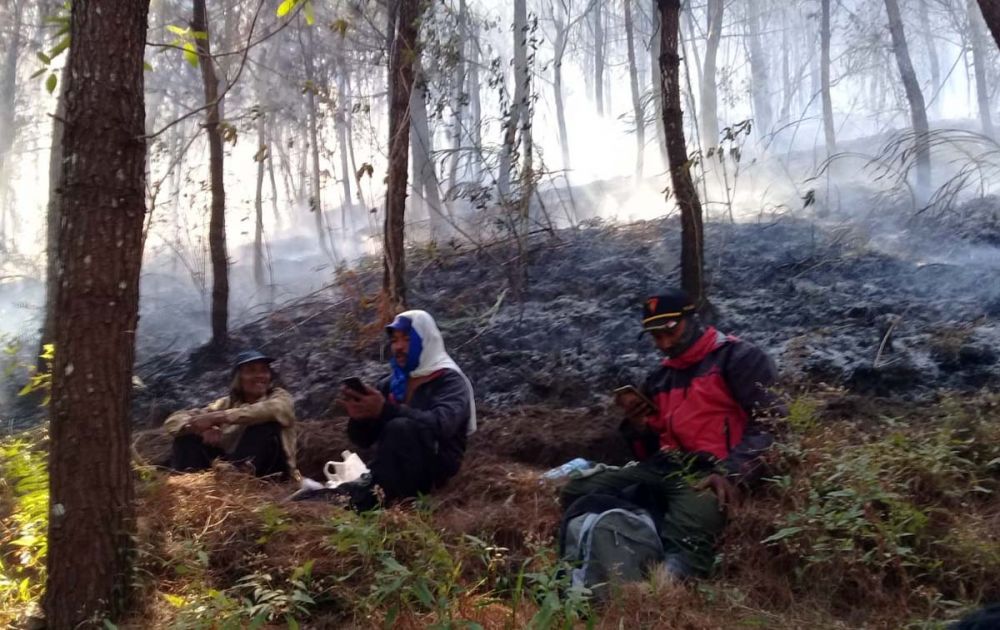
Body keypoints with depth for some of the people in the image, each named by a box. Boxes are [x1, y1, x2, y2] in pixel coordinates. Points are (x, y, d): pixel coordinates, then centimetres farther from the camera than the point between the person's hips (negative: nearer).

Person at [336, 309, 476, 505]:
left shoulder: (450, 381, -5)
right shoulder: (391, 384, 12)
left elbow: (440, 425, -26)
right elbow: (363, 439, 10)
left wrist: (386, 410, -33)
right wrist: (359, 417, -13)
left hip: (434, 468, -5)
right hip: (395, 471, 5)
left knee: (399, 428, -33)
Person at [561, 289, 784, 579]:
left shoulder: (737, 357, 3)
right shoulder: (660, 378, 24)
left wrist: (732, 472, -20)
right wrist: (637, 425, 2)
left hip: (710, 473, -7)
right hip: (663, 468, 8)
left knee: (685, 544, -38)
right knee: (577, 493, -13)